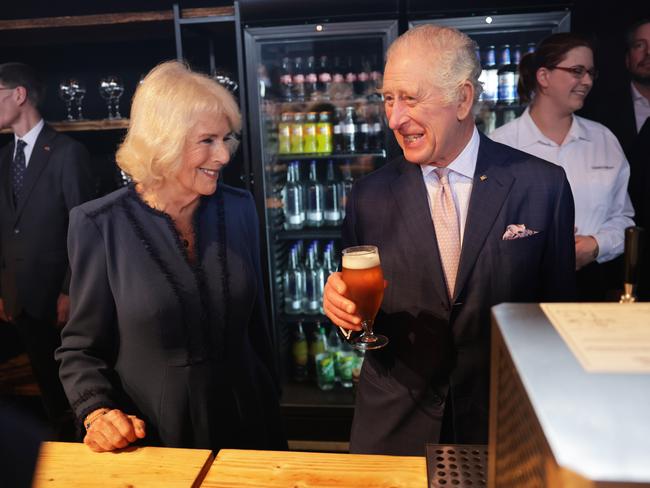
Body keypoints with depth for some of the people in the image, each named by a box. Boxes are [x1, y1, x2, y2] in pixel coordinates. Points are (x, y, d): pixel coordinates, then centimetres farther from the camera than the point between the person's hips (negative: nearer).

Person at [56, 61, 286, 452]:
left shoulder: (239, 208, -4)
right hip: (152, 441, -3)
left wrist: (271, 403, 8)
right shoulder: (100, 225, -14)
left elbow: (256, 325, 4)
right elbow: (82, 347, -5)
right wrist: (98, 412, -21)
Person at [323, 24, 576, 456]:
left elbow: (559, 307, -2)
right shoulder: (369, 196, -5)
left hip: (504, 425, -1)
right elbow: (359, 310, 3)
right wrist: (341, 302, -19)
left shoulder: (542, 185, -9)